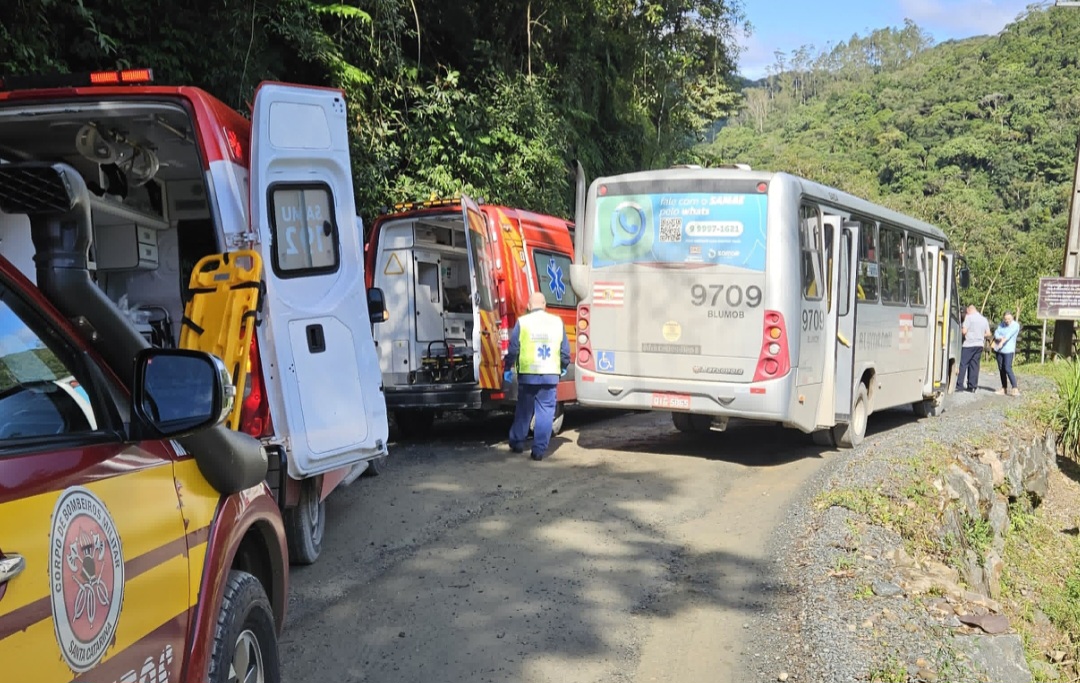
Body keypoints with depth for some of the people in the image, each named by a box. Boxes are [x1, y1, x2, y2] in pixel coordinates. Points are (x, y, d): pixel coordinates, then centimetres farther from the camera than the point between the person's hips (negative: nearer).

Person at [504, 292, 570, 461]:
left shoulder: (522, 322, -3)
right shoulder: (557, 322, 3)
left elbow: (513, 349, -2)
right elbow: (565, 350, 7)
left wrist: (508, 369, 11)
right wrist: (563, 367, 24)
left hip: (527, 374, 0)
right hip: (550, 375, 0)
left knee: (523, 410, 14)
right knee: (545, 411, 4)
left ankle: (517, 442, 26)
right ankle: (539, 449, 2)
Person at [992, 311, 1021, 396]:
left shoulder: (1015, 325, -8)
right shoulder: (1001, 324, 8)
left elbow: (1009, 334, -23)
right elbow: (996, 333, -1)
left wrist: (1002, 342, -37)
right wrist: (1000, 338, -22)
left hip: (1008, 350, -6)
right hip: (999, 350, 6)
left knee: (1008, 369, -15)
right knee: (1001, 369, 7)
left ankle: (1015, 389, -14)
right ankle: (1004, 388, 14)